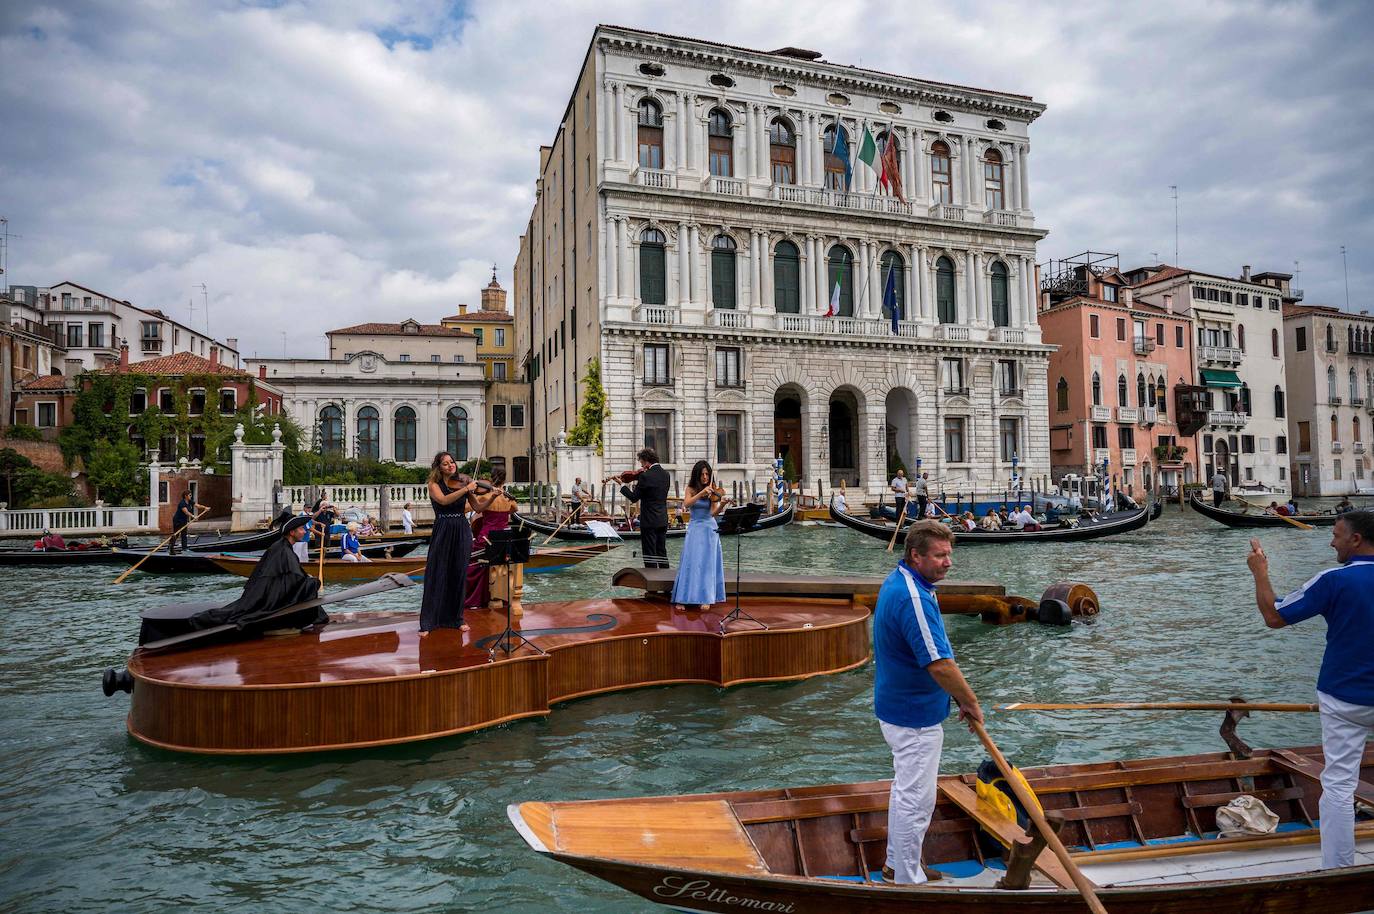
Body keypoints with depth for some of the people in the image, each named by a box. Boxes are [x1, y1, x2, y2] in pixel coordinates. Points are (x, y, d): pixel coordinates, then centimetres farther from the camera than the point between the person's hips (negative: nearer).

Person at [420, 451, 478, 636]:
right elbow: (444, 500, -19)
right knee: (436, 576, -1)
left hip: (462, 533, 3)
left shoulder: (463, 482, 8)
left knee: (459, 575, 7)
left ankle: (457, 618, 20)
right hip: (442, 533, -2)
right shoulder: (434, 484, 1)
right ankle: (428, 622, 5)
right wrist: (466, 489, -25)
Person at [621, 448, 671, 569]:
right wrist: (637, 485, 12)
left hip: (649, 522, -7)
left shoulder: (645, 476, -17)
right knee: (662, 553, 16)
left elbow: (634, 497, -12)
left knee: (649, 555, 0)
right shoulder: (666, 474, 6)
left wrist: (622, 486, 2)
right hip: (663, 521, 7)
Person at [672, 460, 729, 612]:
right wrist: (701, 493, -27)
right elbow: (686, 504, -17)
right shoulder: (691, 489, 2)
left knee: (707, 563, -4)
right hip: (694, 529, 0)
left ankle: (706, 598, 1)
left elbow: (713, 513, -11)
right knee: (690, 562, -6)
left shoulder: (712, 491, -1)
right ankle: (683, 598, -2)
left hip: (709, 530, 0)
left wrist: (722, 504, -31)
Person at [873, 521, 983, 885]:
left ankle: (896, 865, 37)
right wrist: (971, 703, -14)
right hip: (915, 717, -11)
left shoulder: (898, 581, 5)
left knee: (906, 790, 23)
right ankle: (909, 882, 17)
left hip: (899, 706, 11)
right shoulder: (913, 599, -28)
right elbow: (940, 664, -30)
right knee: (916, 800, 3)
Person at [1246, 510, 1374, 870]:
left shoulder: (1334, 580, -16)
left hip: (1345, 698, -5)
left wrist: (1260, 572, 0)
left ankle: (1338, 873, 7)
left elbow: (1273, 616, -10)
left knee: (1338, 784, 2)